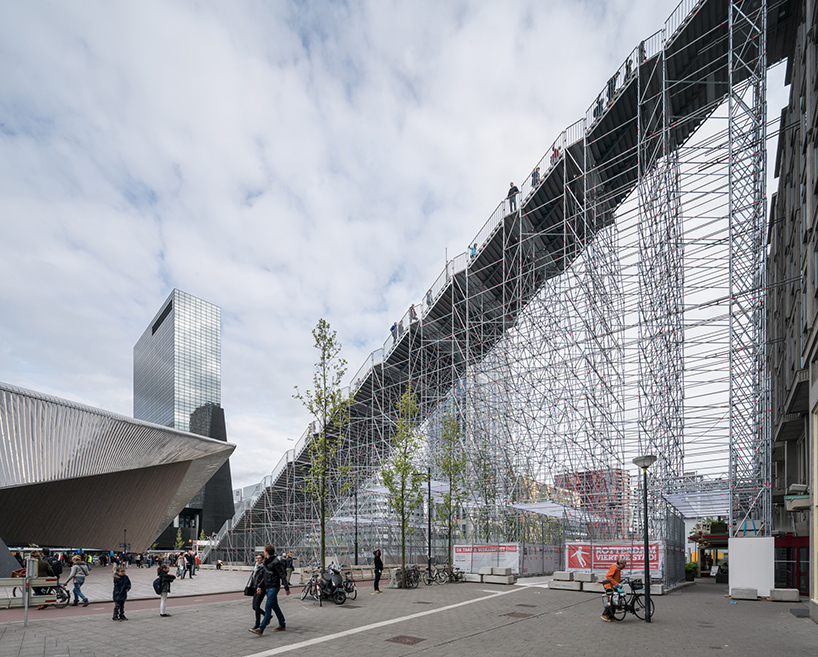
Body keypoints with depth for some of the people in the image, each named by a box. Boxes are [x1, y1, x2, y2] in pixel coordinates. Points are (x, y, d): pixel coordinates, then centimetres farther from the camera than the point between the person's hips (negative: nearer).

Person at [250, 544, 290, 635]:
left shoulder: (276, 562, -16)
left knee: (268, 607, -10)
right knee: (275, 606, 14)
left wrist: (286, 588, -13)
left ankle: (261, 629, -13)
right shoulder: (265, 561, 12)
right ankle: (282, 625, 24)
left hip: (274, 587, -9)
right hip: (267, 587, 9)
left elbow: (282, 575, -14)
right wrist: (260, 587, 13)